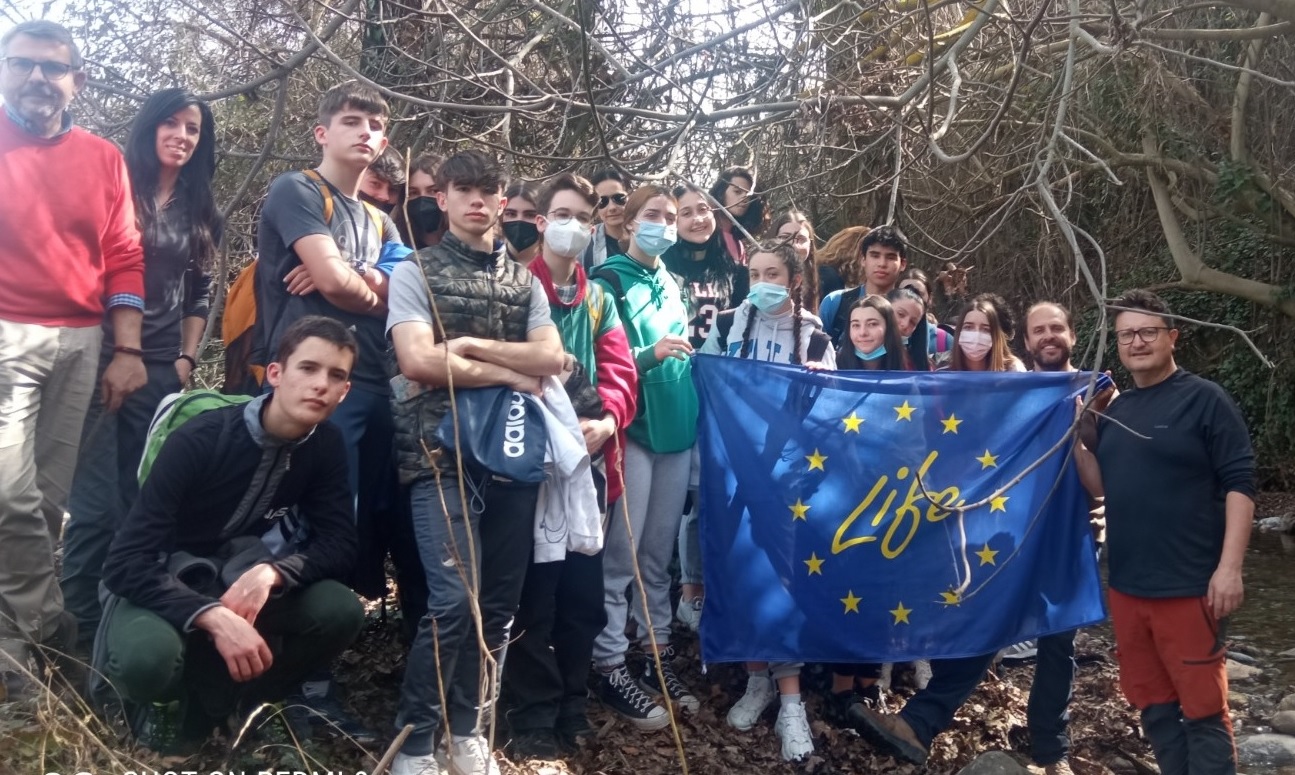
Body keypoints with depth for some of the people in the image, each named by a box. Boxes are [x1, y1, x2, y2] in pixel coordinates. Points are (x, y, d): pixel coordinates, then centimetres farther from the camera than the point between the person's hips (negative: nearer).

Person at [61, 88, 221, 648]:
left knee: (144, 496, 7)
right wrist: (109, 352, -9)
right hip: (105, 358, -4)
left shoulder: (200, 213, 14)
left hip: (163, 368, 4)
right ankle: (80, 620, 7)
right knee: (96, 495, -4)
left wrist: (187, 358, 7)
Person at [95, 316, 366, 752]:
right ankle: (165, 702, 2)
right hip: (165, 586, -4)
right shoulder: (200, 439, -24)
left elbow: (339, 544, -9)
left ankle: (207, 704, -3)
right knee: (147, 656, -37)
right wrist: (214, 617, -42)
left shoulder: (326, 447, -9)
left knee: (340, 611, -22)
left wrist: (270, 573, -30)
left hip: (241, 582, 5)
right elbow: (125, 562, -27)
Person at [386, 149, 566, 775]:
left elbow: (552, 359, 2)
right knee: (454, 600, -13)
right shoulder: (416, 272, 3)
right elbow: (419, 361, -12)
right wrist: (511, 373, -6)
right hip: (443, 454, -4)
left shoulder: (525, 281, 15)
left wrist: (473, 346, -8)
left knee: (498, 603, 9)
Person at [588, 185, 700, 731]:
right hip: (632, 428, -6)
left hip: (676, 426, 6)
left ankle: (658, 652, 21)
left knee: (659, 550, 12)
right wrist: (648, 354, -22)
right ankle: (609, 664, 4)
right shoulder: (610, 281, -2)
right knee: (622, 551, -5)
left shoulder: (672, 283, 16)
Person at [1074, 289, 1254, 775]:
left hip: (1189, 586, -6)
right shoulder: (1114, 410, 11)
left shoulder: (1204, 399, -7)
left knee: (1202, 706, 1)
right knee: (1151, 702, 16)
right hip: (1127, 586, 7)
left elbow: (1239, 483, -11)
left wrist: (1229, 567, -18)